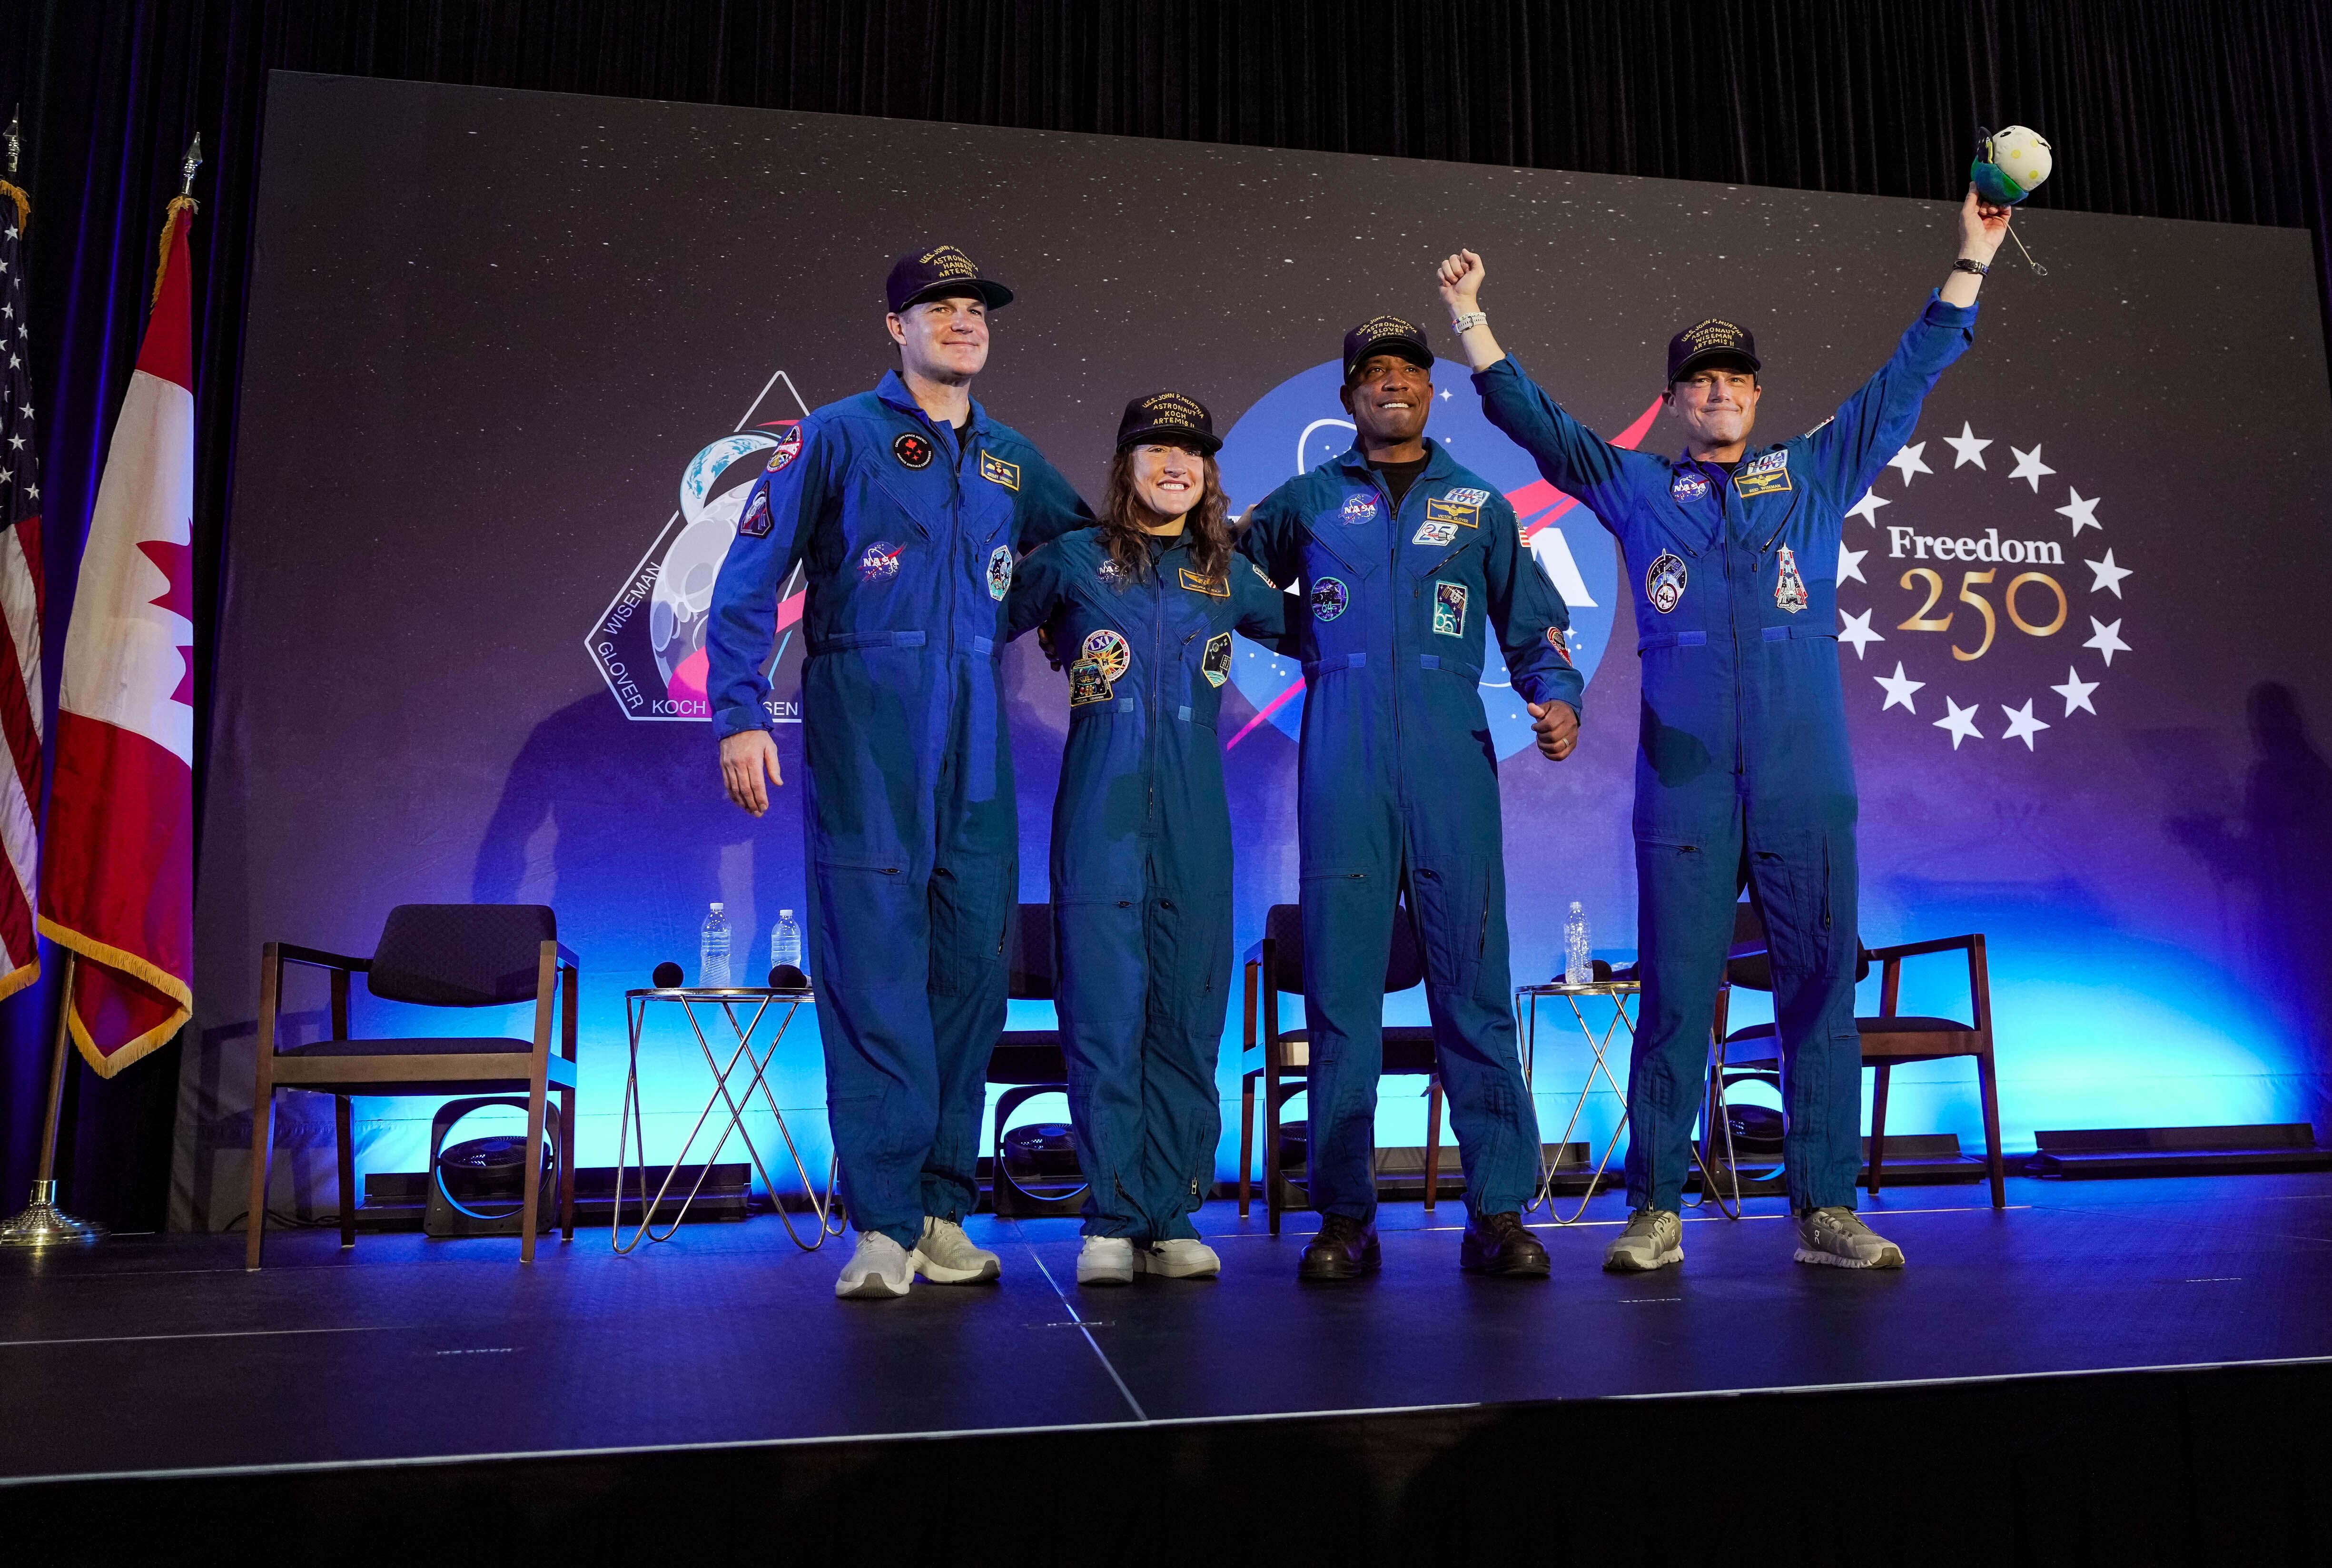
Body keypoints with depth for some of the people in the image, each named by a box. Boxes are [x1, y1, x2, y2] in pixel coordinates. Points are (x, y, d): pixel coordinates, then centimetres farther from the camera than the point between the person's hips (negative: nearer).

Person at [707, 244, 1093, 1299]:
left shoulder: (1012, 462, 18)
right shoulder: (838, 437, 4)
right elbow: (748, 580, 0)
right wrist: (741, 714, -9)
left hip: (976, 749, 5)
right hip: (864, 745, -4)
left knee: (971, 968, 3)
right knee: (874, 972, -7)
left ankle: (945, 1213, 14)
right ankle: (886, 1224, 1)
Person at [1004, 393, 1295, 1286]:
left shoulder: (1227, 577, 14)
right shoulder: (1074, 560, 7)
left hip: (1194, 821, 3)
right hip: (1099, 817, -2)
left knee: (1186, 1017, 3)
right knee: (1104, 1015, -4)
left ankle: (1171, 1218, 12)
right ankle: (1112, 1220, 5)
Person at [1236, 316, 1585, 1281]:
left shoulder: (1478, 505, 16)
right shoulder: (1307, 501, 15)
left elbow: (1534, 627, 15)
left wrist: (1558, 700, -3)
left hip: (1452, 769, 0)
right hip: (1341, 775, 0)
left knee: (1474, 985, -2)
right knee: (1340, 992, 0)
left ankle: (1499, 1211, 5)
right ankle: (1344, 1217, 8)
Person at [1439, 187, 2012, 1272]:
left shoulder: (1816, 476, 16)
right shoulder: (1636, 489, 14)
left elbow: (1907, 380, 18)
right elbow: (1530, 417, 15)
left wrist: (1970, 265, 15)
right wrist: (1471, 320, 9)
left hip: (1806, 785, 1)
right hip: (1684, 784, -1)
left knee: (1820, 987, 2)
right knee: (1674, 993, -1)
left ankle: (1825, 1210, 10)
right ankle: (1655, 1212, 6)